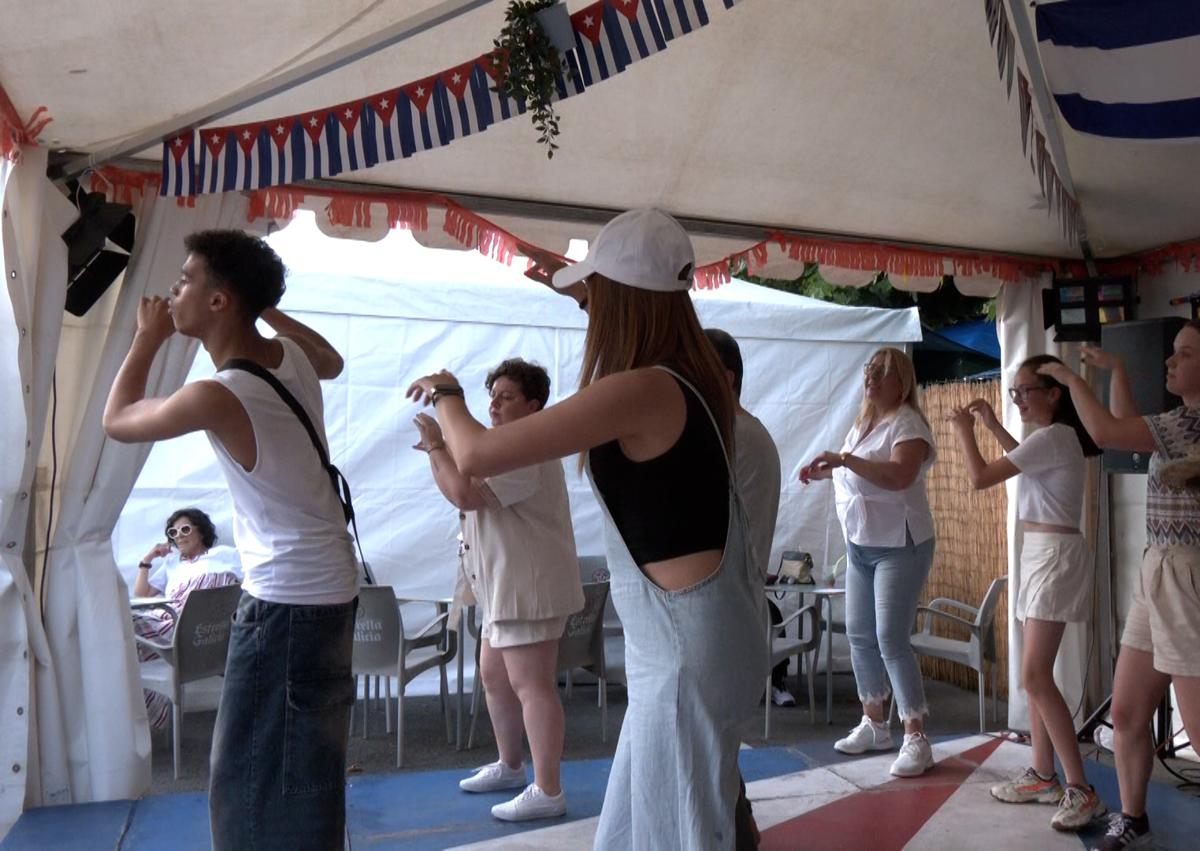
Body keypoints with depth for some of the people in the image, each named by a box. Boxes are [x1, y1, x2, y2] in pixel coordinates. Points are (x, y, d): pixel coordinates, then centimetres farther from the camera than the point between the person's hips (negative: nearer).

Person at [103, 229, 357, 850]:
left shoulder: (217, 397, -20)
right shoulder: (291, 356, 1)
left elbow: (117, 420, 0)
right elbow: (332, 361, 28)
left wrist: (148, 337, 11)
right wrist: (264, 304, 24)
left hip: (287, 599, -9)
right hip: (326, 586, 9)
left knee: (254, 780, 2)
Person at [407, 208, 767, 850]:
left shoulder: (638, 391, -22)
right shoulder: (688, 376, 4)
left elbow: (476, 454, -20)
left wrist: (445, 393, 0)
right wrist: (578, 281, 39)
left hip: (686, 645, -9)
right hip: (691, 634, 9)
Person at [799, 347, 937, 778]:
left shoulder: (907, 423, -13)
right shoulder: (864, 422, 13)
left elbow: (899, 476, -31)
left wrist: (844, 458, -33)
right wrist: (826, 471, 14)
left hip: (899, 545, -8)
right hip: (860, 544, 8)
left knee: (891, 639, -11)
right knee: (859, 636, 11)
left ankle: (916, 739, -1)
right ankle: (874, 724, 26)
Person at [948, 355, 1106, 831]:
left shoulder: (1052, 437, -18)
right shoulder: (1056, 437, 12)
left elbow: (981, 477, -19)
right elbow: (1024, 461, 34)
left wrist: (964, 429, -3)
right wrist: (992, 425, 28)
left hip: (1055, 556, -10)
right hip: (1039, 555, 10)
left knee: (1035, 677, -13)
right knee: (1036, 674, 12)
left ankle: (1080, 790, -7)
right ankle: (1043, 776, 21)